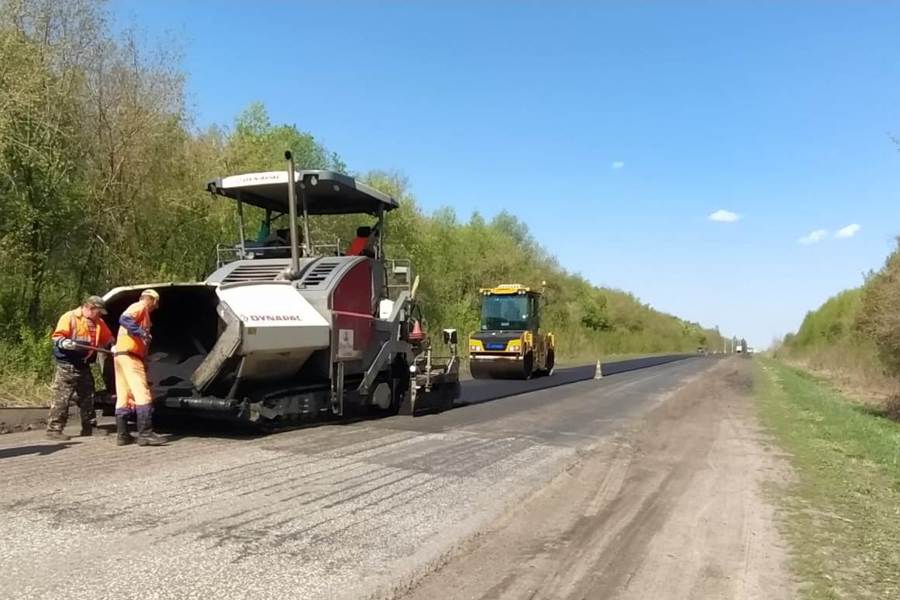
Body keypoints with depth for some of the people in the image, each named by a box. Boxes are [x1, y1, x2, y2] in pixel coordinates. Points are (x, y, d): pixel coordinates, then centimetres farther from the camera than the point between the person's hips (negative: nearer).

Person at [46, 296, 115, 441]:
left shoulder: (98, 322, 15)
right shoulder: (70, 317, -6)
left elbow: (107, 338, 25)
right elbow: (57, 336, -11)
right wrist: (64, 343, -30)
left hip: (84, 366, 7)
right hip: (67, 365, -7)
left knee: (87, 397, 10)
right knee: (61, 398, -9)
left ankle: (88, 428, 17)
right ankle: (54, 429, -7)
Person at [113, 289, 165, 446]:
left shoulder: (140, 311, 27)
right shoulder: (140, 307, -1)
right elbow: (124, 319, -21)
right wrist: (142, 333, -29)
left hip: (123, 355, 11)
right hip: (129, 355, -11)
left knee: (124, 397, 9)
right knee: (142, 394, -14)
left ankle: (122, 435, 10)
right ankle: (145, 434, -19)